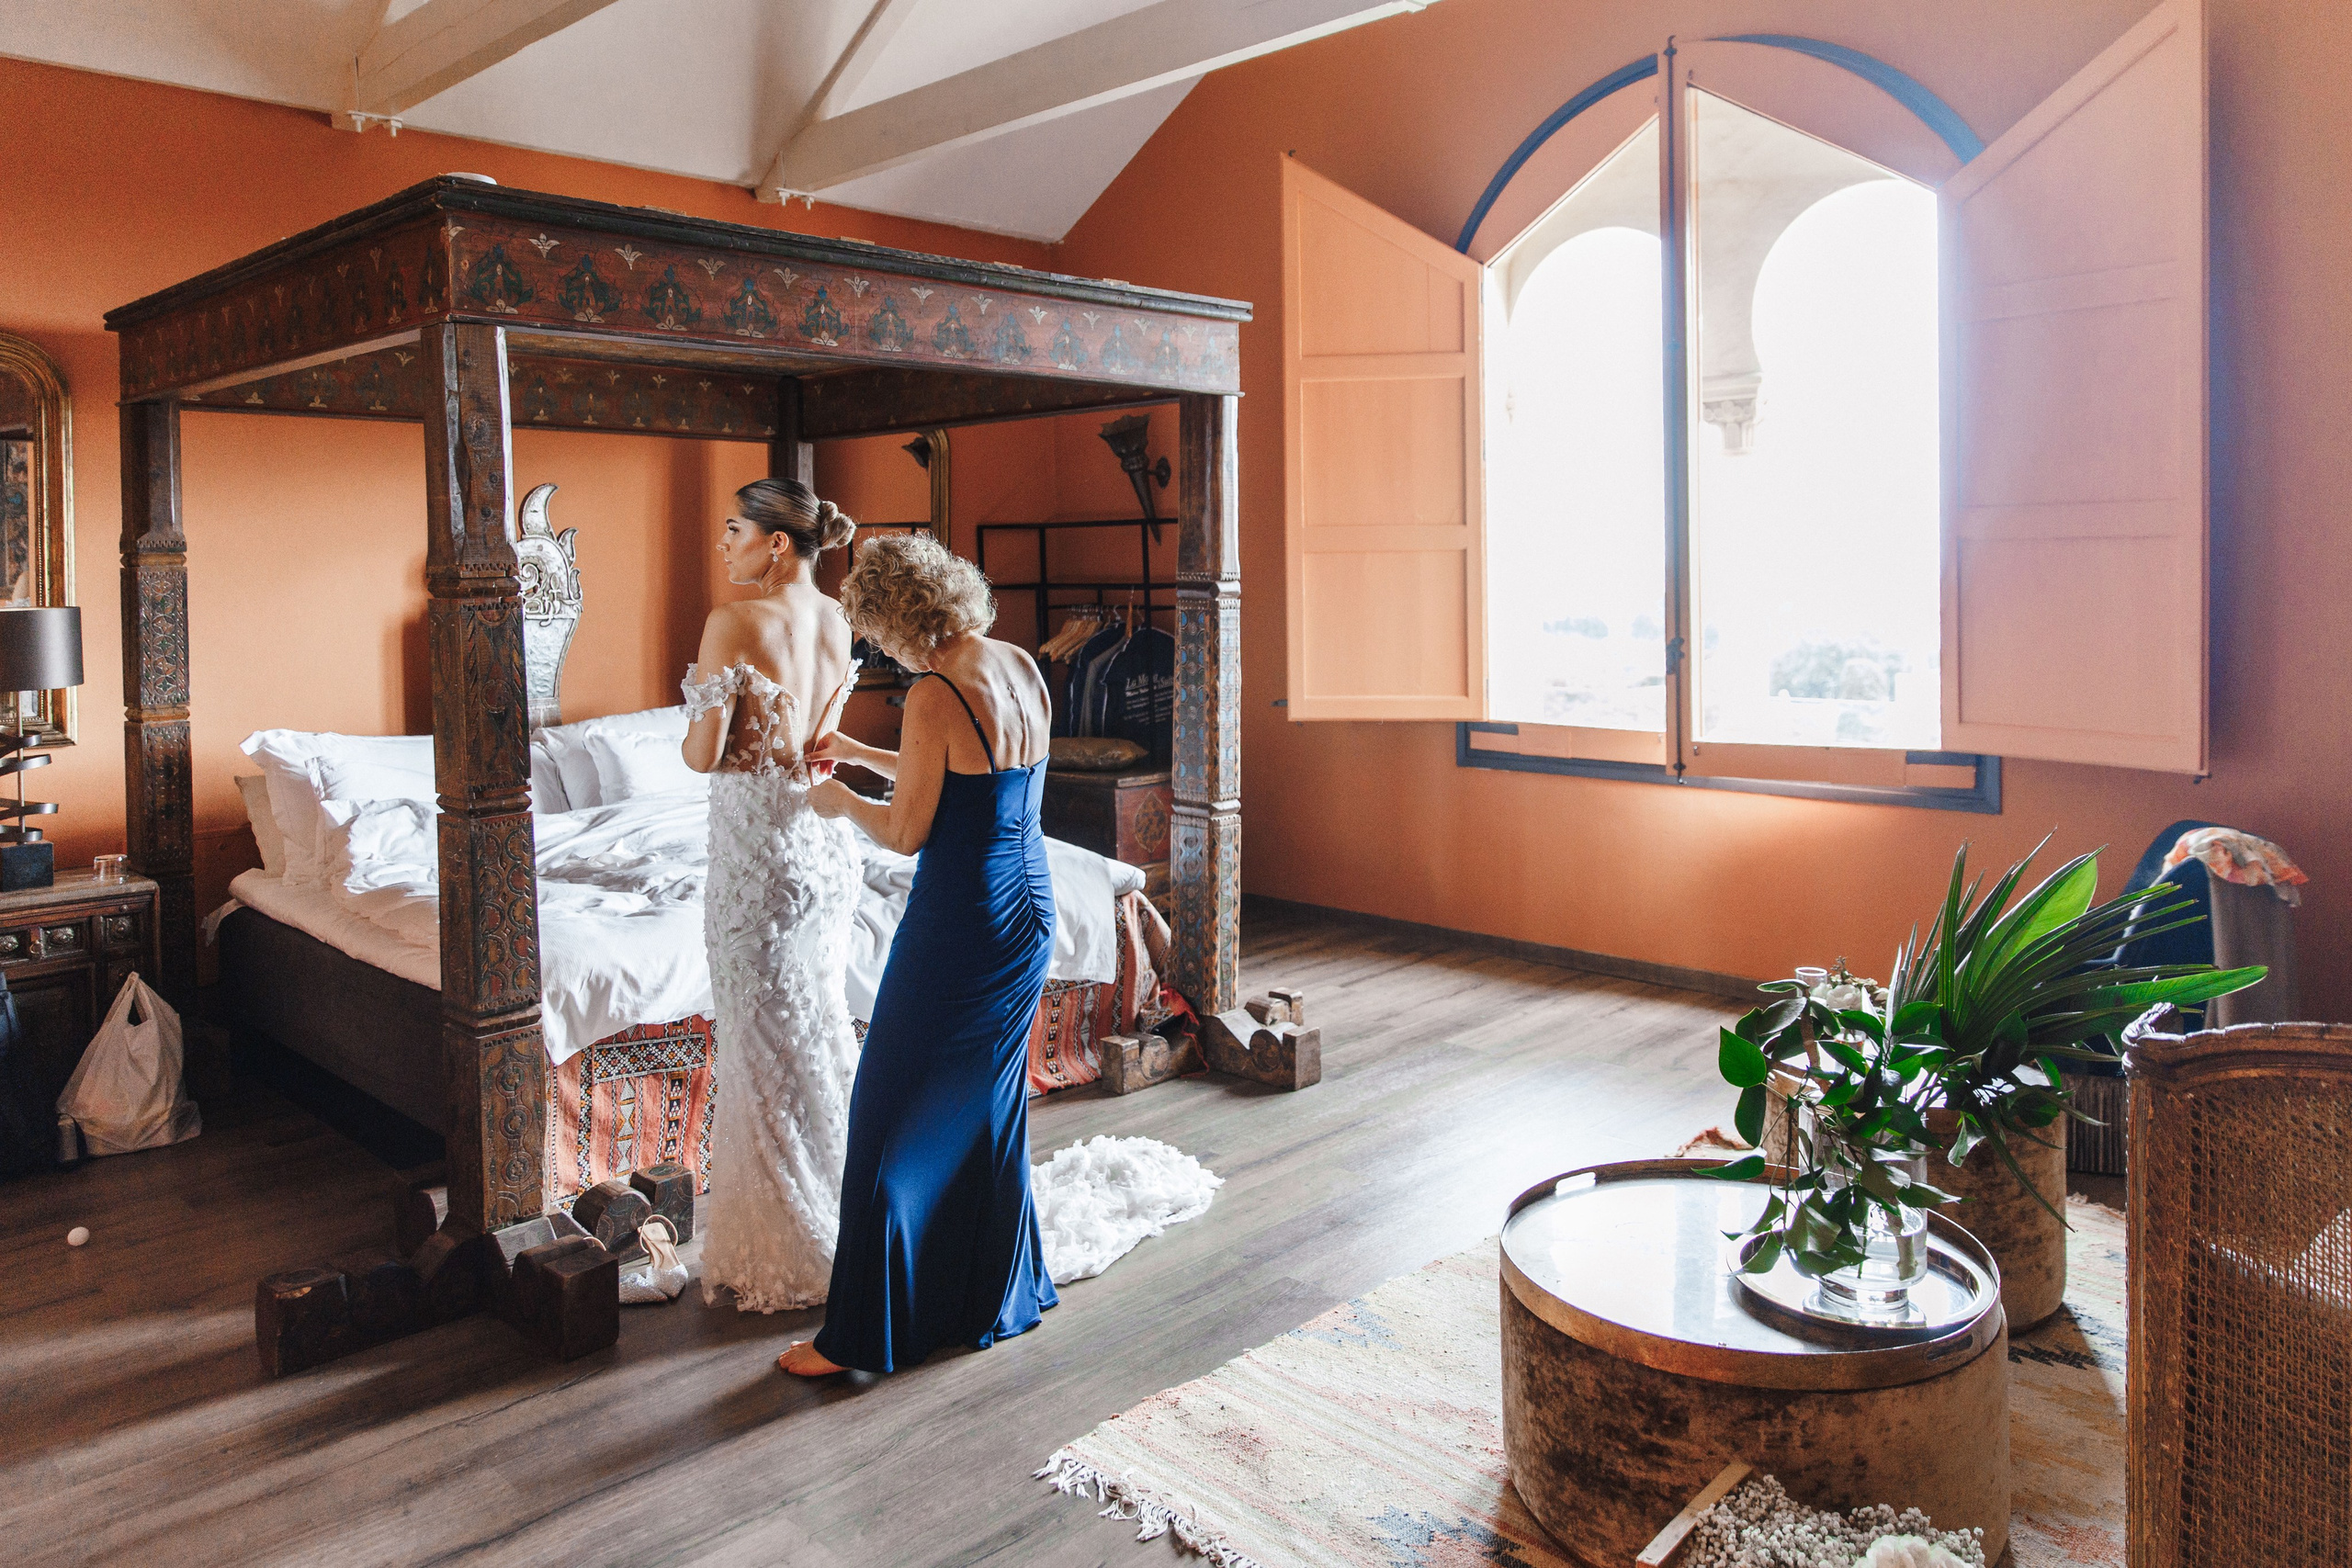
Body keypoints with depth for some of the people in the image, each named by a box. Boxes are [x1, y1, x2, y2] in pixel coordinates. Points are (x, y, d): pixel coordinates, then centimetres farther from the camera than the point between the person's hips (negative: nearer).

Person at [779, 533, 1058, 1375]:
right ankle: (999, 1296, 34)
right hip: (1031, 909, 8)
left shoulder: (933, 696, -19)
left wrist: (839, 800, 6)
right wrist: (860, 753, 24)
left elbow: (906, 832, -13)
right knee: (992, 1102, 21)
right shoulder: (1022, 667, 5)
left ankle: (863, 1334, 12)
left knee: (892, 1118, 3)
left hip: (959, 923, -8)